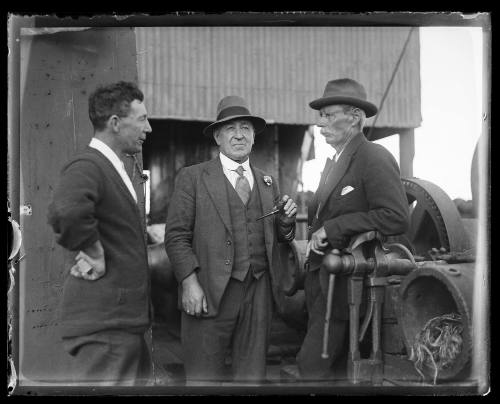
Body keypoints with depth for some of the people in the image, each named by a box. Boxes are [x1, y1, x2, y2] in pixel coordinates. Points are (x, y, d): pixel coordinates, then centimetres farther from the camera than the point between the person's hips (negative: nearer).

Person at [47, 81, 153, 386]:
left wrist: (145, 232, 14)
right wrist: (94, 254, -24)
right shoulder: (87, 166, -17)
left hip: (125, 321, 10)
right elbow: (66, 212, -38)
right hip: (103, 325, -10)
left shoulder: (116, 168, 17)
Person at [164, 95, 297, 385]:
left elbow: (280, 238, 19)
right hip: (210, 293, -4)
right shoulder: (193, 177, 2)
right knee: (204, 378, 0)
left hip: (259, 294, 4)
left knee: (252, 376, 10)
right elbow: (177, 235, -4)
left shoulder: (268, 183, 16)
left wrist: (286, 220, -3)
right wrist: (189, 283, -14)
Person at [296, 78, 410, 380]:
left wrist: (332, 228, -20)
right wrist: (315, 237, 5)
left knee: (312, 363, -11)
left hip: (347, 281, -9)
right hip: (320, 276, 9)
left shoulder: (375, 158, -12)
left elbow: (397, 218, -23)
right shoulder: (334, 162, 17)